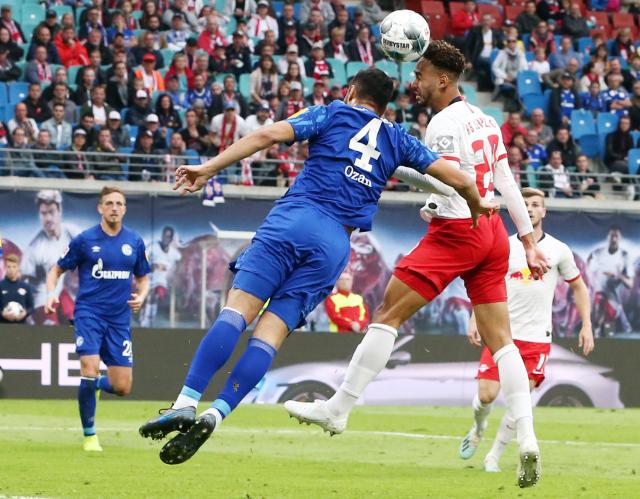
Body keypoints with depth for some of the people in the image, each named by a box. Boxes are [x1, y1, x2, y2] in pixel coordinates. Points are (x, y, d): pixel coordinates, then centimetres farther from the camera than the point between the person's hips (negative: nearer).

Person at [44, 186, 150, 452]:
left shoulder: (135, 241, 6)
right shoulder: (84, 240, -3)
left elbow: (143, 278, 19)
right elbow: (56, 270, 6)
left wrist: (141, 296, -3)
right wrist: (51, 294, -13)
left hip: (119, 318, 3)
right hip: (89, 313, -3)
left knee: (122, 387, -2)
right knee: (90, 369, -19)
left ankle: (94, 385, 35)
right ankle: (89, 435, -2)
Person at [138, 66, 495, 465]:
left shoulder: (333, 114, 14)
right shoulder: (397, 140, 22)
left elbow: (270, 134, 0)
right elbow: (457, 178, 21)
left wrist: (209, 168, -1)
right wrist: (478, 206, 42)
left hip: (295, 219, -3)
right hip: (336, 245, 3)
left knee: (238, 309, -12)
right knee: (272, 332, -2)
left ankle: (187, 403, -28)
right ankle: (214, 416, -19)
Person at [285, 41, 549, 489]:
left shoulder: (444, 125, -11)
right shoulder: (485, 121, 14)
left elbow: (455, 185, -20)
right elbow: (506, 184, 17)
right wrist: (529, 241, 20)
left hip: (456, 230, -8)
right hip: (492, 234, 8)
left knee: (388, 313, -2)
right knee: (500, 339, 4)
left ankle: (338, 410, 1)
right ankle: (527, 440, -9)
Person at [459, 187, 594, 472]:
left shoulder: (559, 250, 4)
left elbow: (578, 287, 14)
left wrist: (586, 326, 6)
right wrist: (474, 320, 1)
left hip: (537, 338, 0)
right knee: (486, 395, -7)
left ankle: (494, 457, 3)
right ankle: (478, 428, 28)